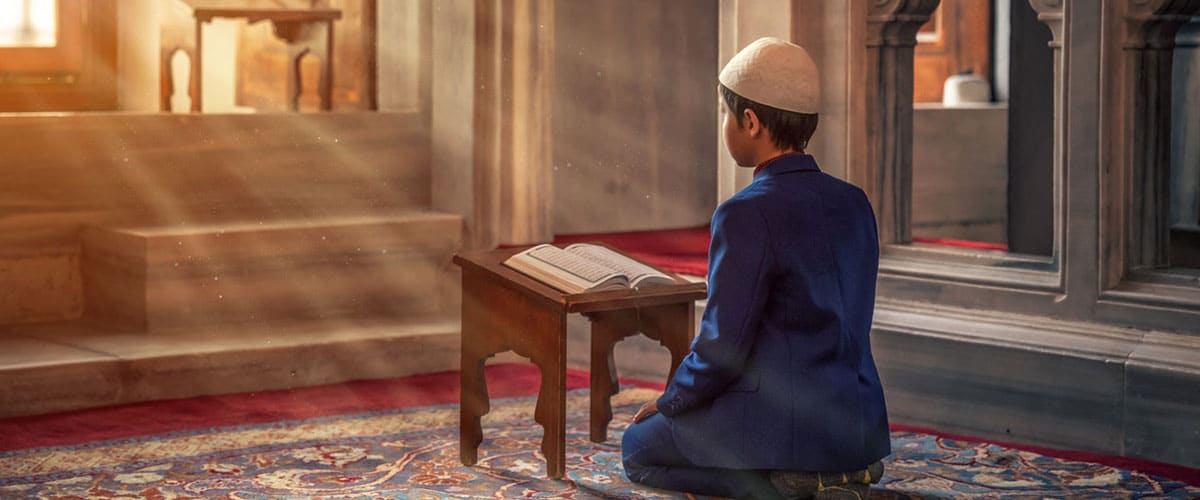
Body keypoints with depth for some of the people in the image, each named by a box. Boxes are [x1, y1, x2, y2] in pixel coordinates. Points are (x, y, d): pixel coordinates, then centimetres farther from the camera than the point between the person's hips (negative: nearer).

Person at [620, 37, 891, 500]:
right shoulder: (854, 204, 6)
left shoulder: (747, 216, -19)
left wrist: (668, 403, 2)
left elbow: (722, 346, -18)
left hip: (783, 423, -8)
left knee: (638, 447, 16)